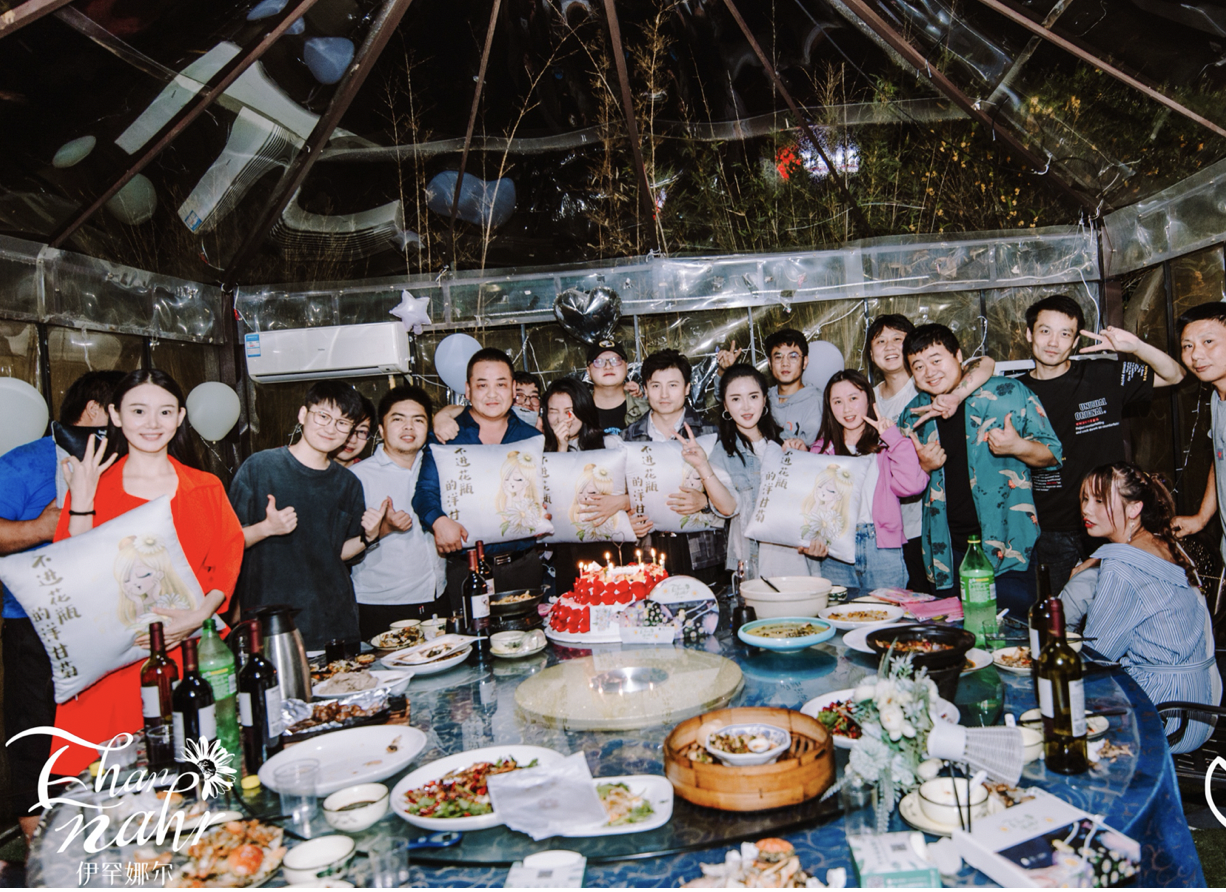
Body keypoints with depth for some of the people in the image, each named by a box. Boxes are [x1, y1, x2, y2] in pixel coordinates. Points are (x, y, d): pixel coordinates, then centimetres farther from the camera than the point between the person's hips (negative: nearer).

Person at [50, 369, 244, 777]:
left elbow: (228, 563, 5)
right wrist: (81, 501, -9)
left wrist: (199, 616, -12)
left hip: (191, 654, 1)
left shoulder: (207, 489, 11)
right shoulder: (93, 487, 7)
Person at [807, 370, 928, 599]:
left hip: (882, 548, -1)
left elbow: (912, 485, -8)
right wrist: (813, 539, -12)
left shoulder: (886, 442, 8)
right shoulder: (823, 448, 13)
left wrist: (894, 437, -4)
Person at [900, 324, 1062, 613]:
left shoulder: (1009, 394, -4)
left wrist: (1018, 447, -18)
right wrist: (923, 466, -7)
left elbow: (1052, 455, 2)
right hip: (948, 554, 3)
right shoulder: (914, 415, 6)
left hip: (1008, 549, -3)